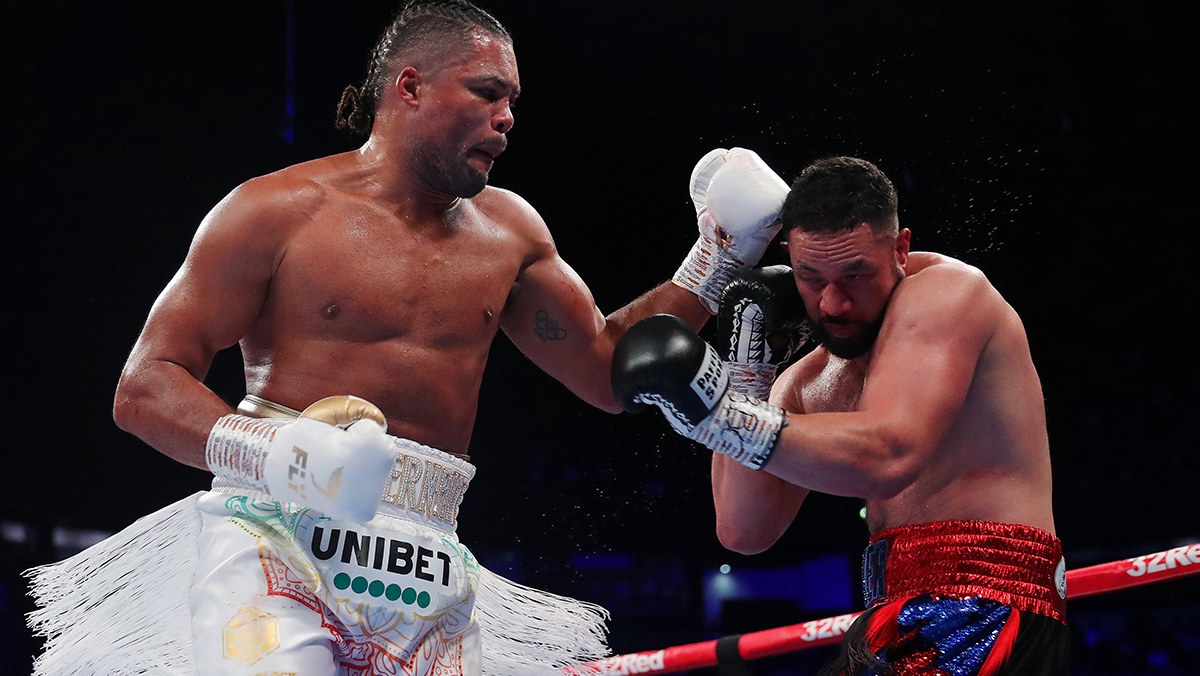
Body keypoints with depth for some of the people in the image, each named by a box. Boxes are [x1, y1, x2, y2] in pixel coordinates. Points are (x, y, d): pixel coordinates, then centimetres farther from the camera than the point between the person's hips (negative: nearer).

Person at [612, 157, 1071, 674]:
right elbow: (745, 532, 5)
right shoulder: (810, 383, 15)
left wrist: (719, 415, -26)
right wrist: (745, 364, 4)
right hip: (901, 626, 8)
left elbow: (888, 457, -22)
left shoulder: (947, 289, -7)